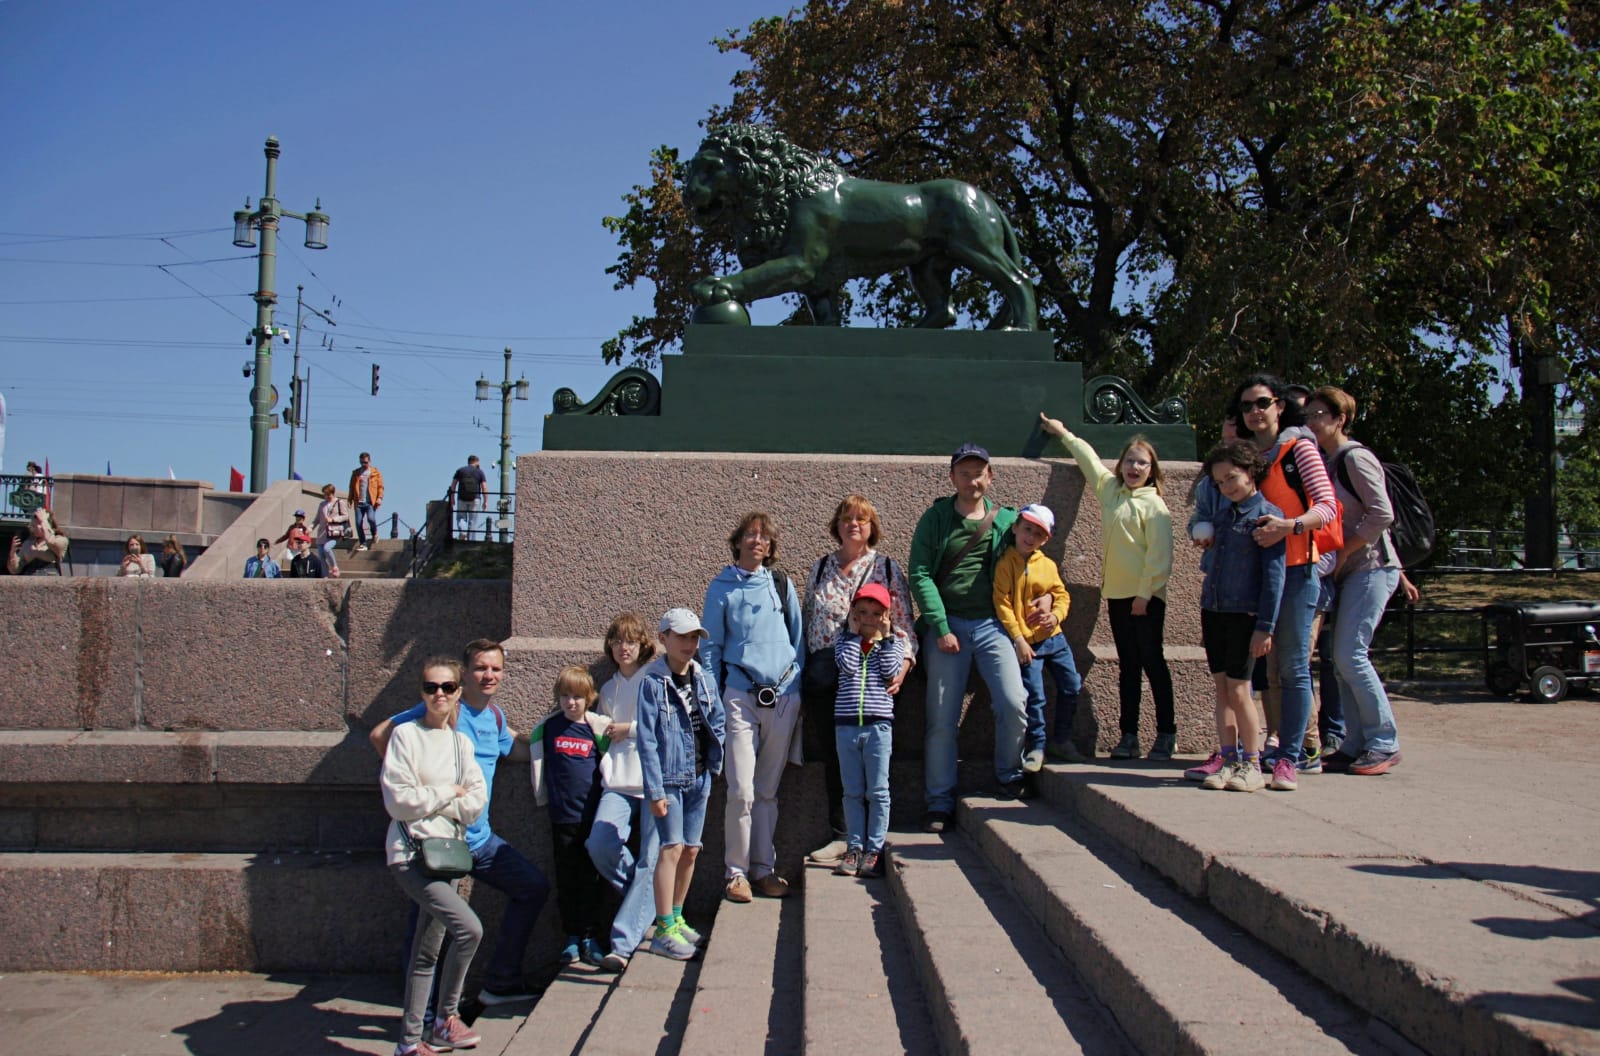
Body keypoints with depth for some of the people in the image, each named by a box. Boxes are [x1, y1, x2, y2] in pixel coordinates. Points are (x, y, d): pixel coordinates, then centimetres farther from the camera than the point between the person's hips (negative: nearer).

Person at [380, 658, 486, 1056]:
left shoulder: (462, 742, 12)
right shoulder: (406, 735, -5)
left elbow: (477, 800, 3)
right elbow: (398, 800, -12)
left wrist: (432, 803, -10)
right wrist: (448, 792, -4)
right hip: (412, 854, -6)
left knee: (427, 952, 11)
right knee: (469, 928, -20)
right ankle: (446, 1018, -2)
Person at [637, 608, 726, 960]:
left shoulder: (705, 679, 5)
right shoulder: (653, 683, -11)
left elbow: (718, 721, 16)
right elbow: (647, 740, -13)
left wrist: (714, 762, 4)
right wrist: (655, 790, -16)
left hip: (698, 779, 6)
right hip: (669, 779, -6)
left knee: (691, 851, 11)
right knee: (672, 849, -10)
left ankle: (675, 918, 27)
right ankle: (663, 931, -4)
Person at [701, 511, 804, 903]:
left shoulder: (782, 585, 10)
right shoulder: (722, 587, 5)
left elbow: (798, 639, 14)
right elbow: (710, 646, 6)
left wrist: (799, 692, 8)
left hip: (783, 695, 2)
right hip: (741, 696, -2)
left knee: (768, 790, 8)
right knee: (742, 790, -8)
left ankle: (763, 868, 17)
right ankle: (736, 871, 3)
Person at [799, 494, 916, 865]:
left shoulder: (887, 568, 7)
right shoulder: (820, 567, 16)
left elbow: (904, 623, 3)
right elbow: (806, 620, 19)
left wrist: (904, 663, -12)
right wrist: (800, 677, 14)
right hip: (822, 674, 3)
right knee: (831, 756, 0)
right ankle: (840, 836, 10)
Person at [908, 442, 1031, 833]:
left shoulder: (1006, 519, 10)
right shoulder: (935, 518, 5)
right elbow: (920, 574, -3)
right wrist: (940, 627, -10)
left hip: (992, 625, 1)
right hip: (946, 625, -1)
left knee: (1013, 702, -16)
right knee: (942, 719, 0)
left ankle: (1008, 775, 10)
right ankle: (939, 803, 10)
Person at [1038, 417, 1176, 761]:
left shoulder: (1154, 505, -6)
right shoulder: (1109, 490, 13)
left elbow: (1159, 554, -12)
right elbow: (1089, 458, 30)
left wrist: (1145, 593, -17)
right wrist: (1064, 434, 41)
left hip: (1147, 596, -6)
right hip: (1117, 594, 6)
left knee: (1153, 663, -2)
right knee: (1127, 666, 8)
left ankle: (1167, 734, 5)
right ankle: (1129, 736, 11)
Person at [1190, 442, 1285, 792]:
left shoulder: (1268, 515, -8)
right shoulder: (1222, 512, 13)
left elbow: (1274, 575, -10)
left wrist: (1265, 626, -14)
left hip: (1244, 614, -6)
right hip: (1213, 609, 6)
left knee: (1238, 691, -4)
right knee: (1222, 688, 8)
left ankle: (1251, 764, 6)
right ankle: (1227, 759, 14)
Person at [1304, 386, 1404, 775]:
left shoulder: (1355, 457, -10)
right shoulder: (1328, 462, 16)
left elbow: (1382, 514, -18)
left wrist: (1344, 553, -14)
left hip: (1371, 568, -9)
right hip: (1349, 571, 9)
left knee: (1351, 654, -12)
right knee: (1342, 659, 5)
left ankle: (1384, 745, -4)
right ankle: (1356, 744, 10)